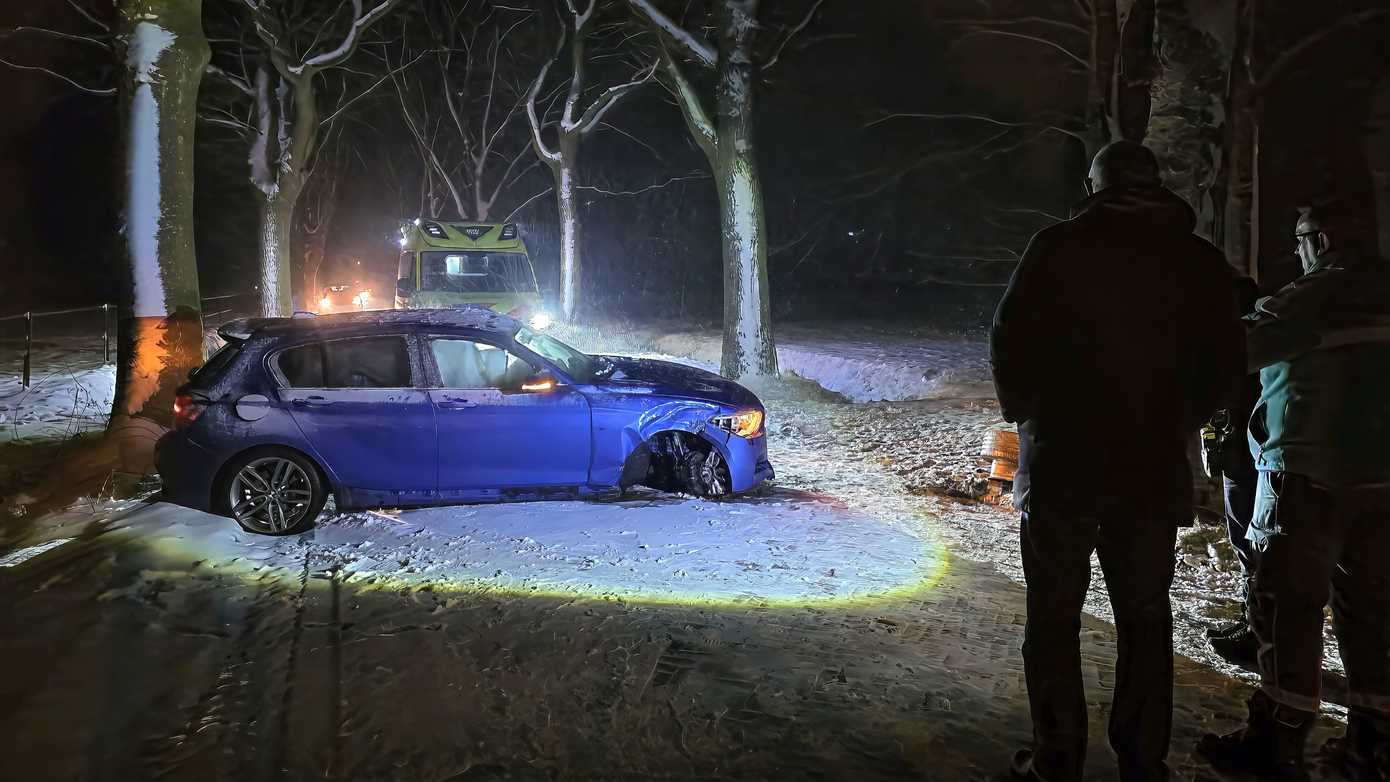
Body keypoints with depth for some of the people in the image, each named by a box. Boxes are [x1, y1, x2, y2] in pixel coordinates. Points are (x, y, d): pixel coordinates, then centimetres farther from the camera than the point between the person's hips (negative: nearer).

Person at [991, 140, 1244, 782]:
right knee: (1145, 620, 15)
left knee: (1054, 618, 7)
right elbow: (1224, 365, 8)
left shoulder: (1059, 247, -7)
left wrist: (1025, 413, 10)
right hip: (1154, 469, 3)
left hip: (1062, 464, -3)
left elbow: (1010, 340, -6)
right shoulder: (1203, 262, 4)